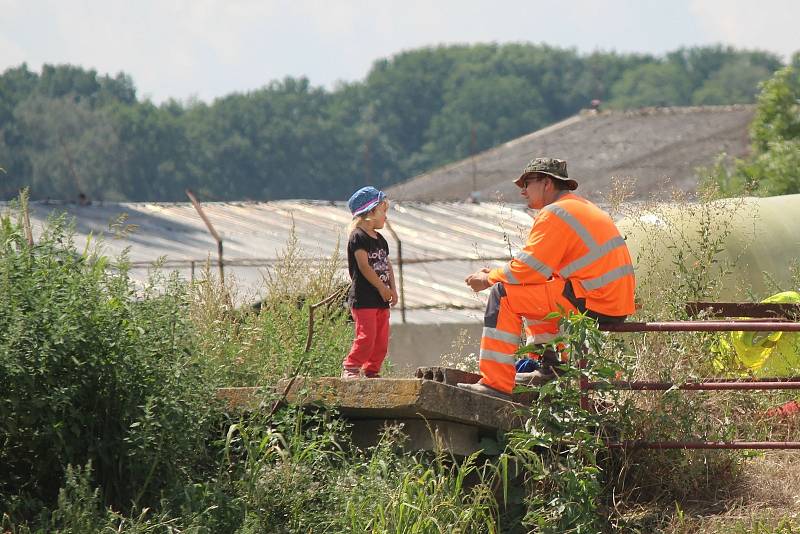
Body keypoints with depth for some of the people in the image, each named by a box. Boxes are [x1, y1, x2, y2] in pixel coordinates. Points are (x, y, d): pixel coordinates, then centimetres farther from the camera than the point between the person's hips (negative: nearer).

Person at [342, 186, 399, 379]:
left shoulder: (380, 240, 17)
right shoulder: (358, 237, -10)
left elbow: (387, 265, 17)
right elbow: (364, 266, -16)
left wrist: (393, 290, 2)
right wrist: (383, 288, -14)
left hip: (381, 299, 9)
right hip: (363, 299, -9)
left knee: (381, 339, 10)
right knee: (366, 336, -16)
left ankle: (372, 370, 17)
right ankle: (350, 368, -10)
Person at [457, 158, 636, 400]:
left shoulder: (555, 214, -9)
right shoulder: (582, 207, 24)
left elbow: (528, 268, -14)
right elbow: (538, 266, 23)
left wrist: (489, 279, 2)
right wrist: (495, 274, 14)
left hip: (593, 304, -10)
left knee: (504, 295, -10)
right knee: (532, 291, 31)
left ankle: (496, 384, -15)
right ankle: (551, 368, 27)